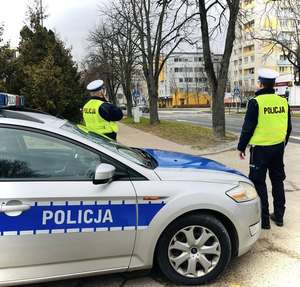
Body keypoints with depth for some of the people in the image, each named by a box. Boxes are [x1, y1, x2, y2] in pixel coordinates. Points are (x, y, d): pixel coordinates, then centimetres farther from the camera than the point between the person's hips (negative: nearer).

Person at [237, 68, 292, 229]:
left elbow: (248, 127, -12)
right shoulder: (283, 102, 4)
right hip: (278, 148, 6)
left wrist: (241, 147, -2)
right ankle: (279, 216, 24)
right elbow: (288, 127, 12)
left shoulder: (256, 102, -13)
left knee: (259, 183, 4)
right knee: (278, 181, 16)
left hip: (260, 149, -6)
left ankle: (263, 219, 7)